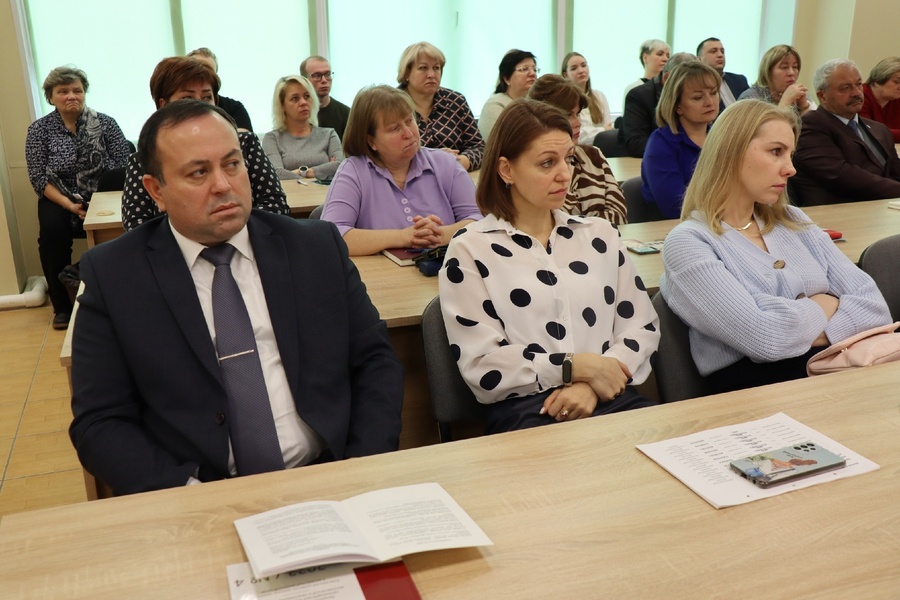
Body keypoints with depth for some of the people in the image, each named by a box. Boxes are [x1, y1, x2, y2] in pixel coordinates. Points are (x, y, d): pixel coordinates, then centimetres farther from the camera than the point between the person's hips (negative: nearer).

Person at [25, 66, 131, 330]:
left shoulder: (105, 123, 0)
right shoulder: (39, 130, 1)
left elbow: (125, 165, -7)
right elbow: (38, 178, -3)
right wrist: (70, 205, -18)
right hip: (60, 199, 1)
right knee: (52, 232, -29)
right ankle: (62, 306, -13)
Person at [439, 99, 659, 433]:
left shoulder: (599, 235, 15)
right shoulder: (470, 251, 1)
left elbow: (642, 327, 11)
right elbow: (482, 367, -5)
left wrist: (594, 384, -7)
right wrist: (579, 366, -10)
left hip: (610, 397, 5)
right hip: (524, 410, -4)